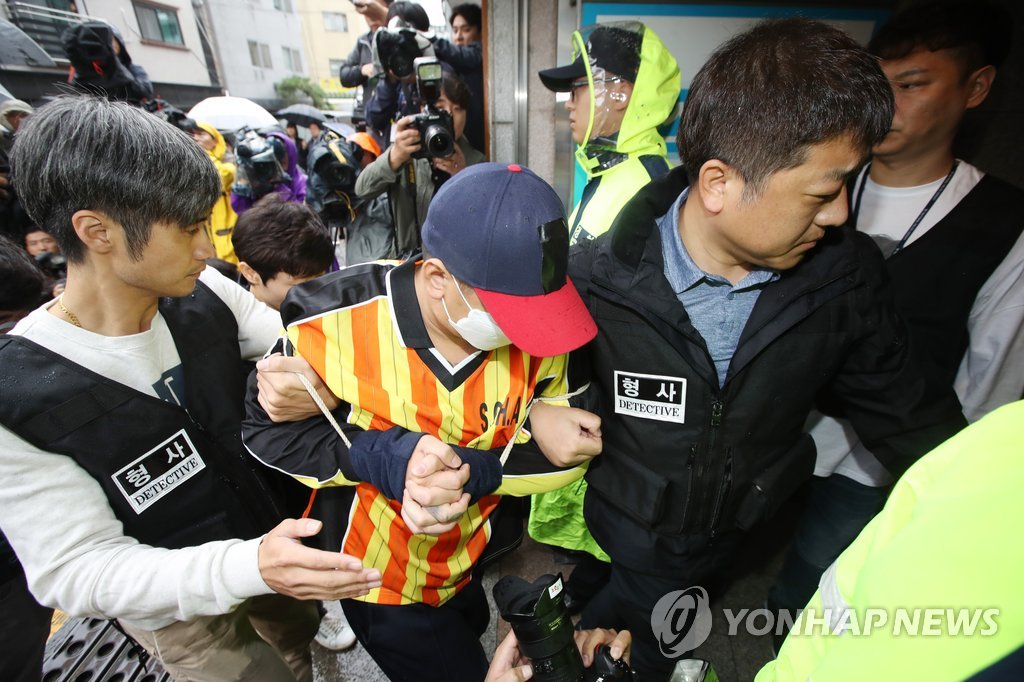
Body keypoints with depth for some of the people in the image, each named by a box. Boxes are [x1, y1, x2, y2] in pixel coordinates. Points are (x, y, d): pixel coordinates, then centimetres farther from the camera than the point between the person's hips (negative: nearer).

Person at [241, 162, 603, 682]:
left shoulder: (538, 334, -22)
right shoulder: (335, 324, -29)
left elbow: (569, 445, -15)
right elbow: (265, 428, -15)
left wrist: (474, 472, -34)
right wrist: (389, 459, -33)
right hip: (385, 580, -3)